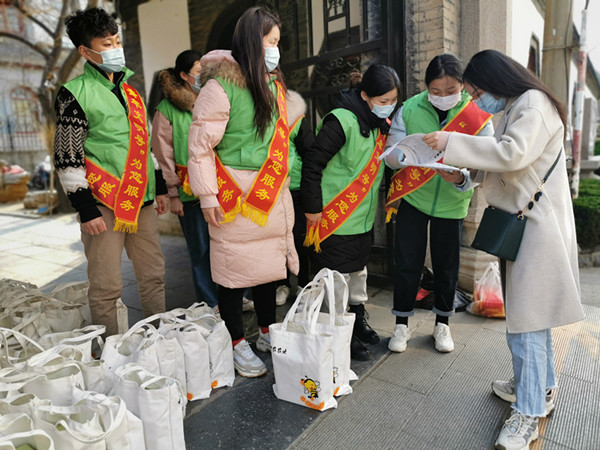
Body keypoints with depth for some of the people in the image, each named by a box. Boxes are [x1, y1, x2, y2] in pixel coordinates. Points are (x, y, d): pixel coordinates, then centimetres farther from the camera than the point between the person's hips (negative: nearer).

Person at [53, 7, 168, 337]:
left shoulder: (128, 88, 16)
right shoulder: (75, 94, -3)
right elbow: (67, 159, -7)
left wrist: (159, 187, 17)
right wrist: (86, 210, -12)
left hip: (141, 200, 6)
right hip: (104, 204, -6)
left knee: (153, 275, 11)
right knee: (106, 286, 1)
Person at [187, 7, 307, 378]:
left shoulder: (274, 84, 14)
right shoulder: (221, 86, -10)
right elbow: (201, 143, -11)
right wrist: (207, 195, -15)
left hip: (273, 194, 7)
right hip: (235, 195, -7)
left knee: (270, 264, 14)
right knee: (234, 269, 2)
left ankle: (268, 334, 32)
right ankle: (238, 345, 19)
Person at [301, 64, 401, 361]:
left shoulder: (380, 122, 7)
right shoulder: (342, 120, -19)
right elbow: (312, 164, -20)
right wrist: (312, 208, -18)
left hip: (363, 215, 8)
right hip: (334, 216, -8)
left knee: (358, 269, 20)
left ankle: (358, 320, 38)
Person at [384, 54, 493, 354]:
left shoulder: (478, 116, -10)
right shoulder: (410, 109, -10)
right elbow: (391, 153, -9)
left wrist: (462, 178, -34)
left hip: (451, 202, 1)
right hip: (412, 196, 0)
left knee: (447, 265, 11)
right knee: (407, 262, 2)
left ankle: (442, 324, 32)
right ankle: (401, 325, 21)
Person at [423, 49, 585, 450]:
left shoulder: (534, 104, -11)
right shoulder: (516, 108, 17)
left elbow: (514, 153, -26)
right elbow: (504, 165, 19)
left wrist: (453, 143, -20)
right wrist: (463, 169, 3)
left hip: (536, 228, -10)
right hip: (522, 224, 10)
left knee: (526, 319, -4)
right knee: (531, 313, 18)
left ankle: (528, 414, 9)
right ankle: (541, 388, 36)